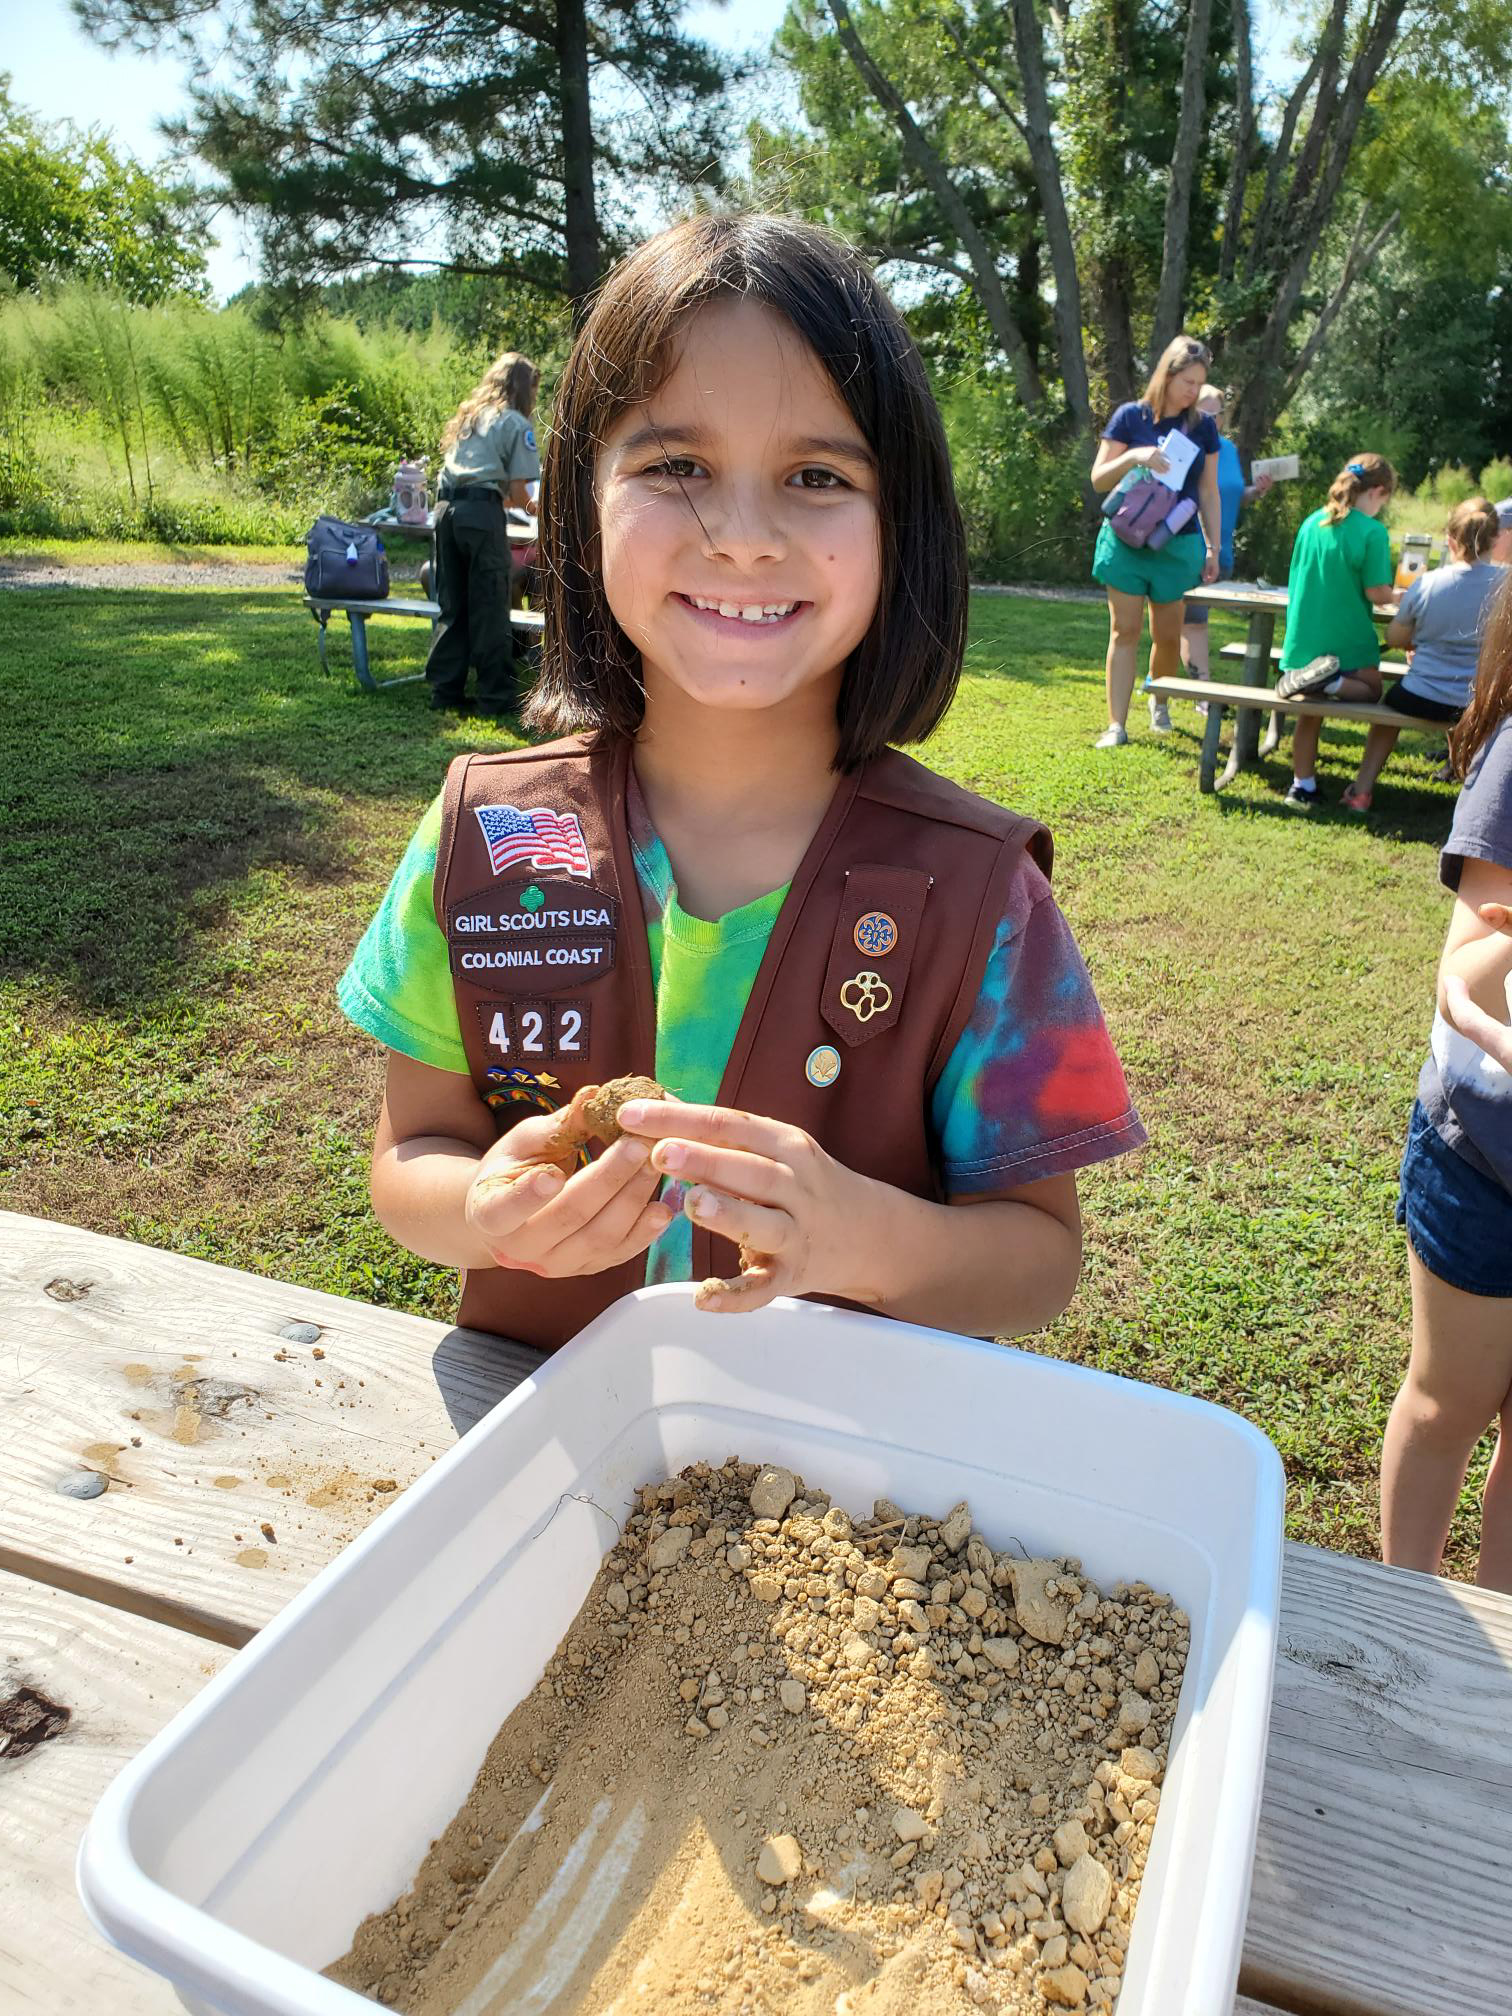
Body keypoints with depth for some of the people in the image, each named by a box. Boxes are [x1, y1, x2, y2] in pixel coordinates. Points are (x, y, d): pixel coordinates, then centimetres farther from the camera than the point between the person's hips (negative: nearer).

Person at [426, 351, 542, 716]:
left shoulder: (469, 415, 23)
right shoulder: (516, 423, 2)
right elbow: (517, 491, -4)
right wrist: (530, 507, 17)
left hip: (447, 508, 7)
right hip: (482, 512, -7)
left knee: (452, 605, 12)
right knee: (491, 607, -2)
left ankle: (445, 689, 16)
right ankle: (496, 696, 2)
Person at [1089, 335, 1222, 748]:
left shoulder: (1203, 427, 7)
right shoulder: (1131, 416, -1)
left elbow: (1208, 492, 12)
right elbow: (1099, 480, -2)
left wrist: (1213, 548, 8)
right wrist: (1133, 456, -20)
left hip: (1178, 544, 2)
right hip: (1127, 539, -2)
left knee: (1168, 635, 7)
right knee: (1125, 630, -4)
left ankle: (1160, 699, 33)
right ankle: (1116, 724, -4)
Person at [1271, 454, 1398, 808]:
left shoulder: (1311, 523, 5)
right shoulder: (1372, 531, -14)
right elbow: (1377, 593, -15)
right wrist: (1397, 596, 9)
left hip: (1304, 640, 5)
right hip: (1347, 643, -5)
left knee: (1310, 712, 17)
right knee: (1372, 691, 16)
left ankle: (1302, 787, 15)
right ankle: (1330, 680, -15)